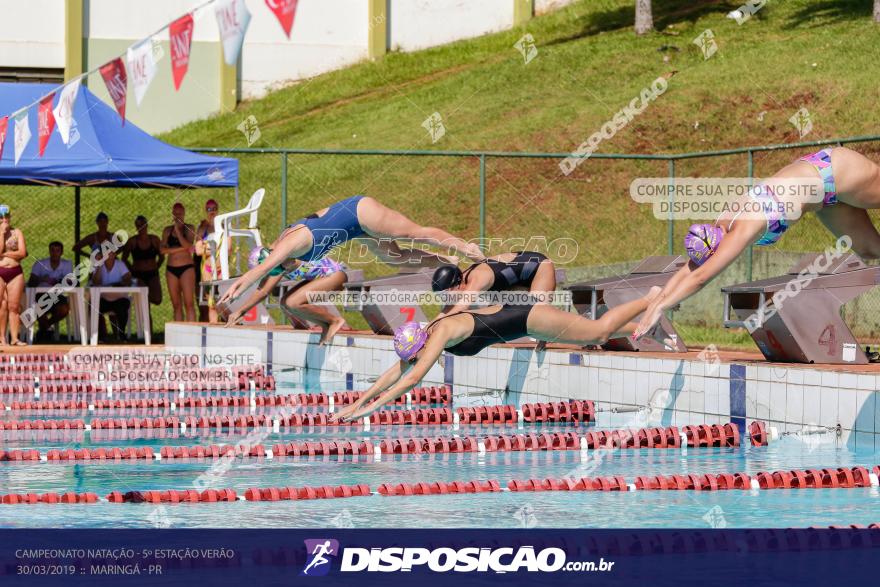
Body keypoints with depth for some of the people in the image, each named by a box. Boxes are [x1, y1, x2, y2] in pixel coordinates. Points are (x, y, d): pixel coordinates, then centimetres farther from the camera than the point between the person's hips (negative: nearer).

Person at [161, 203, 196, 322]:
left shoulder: (188, 228, 5)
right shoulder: (168, 230, 13)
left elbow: (188, 245, -11)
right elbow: (162, 250, 1)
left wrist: (177, 229, -11)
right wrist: (180, 249, -9)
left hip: (186, 268, -4)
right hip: (171, 269, 4)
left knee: (189, 303, -13)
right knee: (176, 305, 3)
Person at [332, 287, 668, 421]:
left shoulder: (442, 331, -32)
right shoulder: (420, 336, -9)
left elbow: (413, 379, -39)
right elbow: (395, 373, -1)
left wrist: (372, 407, -40)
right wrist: (359, 401, -9)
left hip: (527, 318, -7)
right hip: (512, 313, 7)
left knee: (598, 332, 3)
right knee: (594, 336, 22)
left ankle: (652, 300, 19)